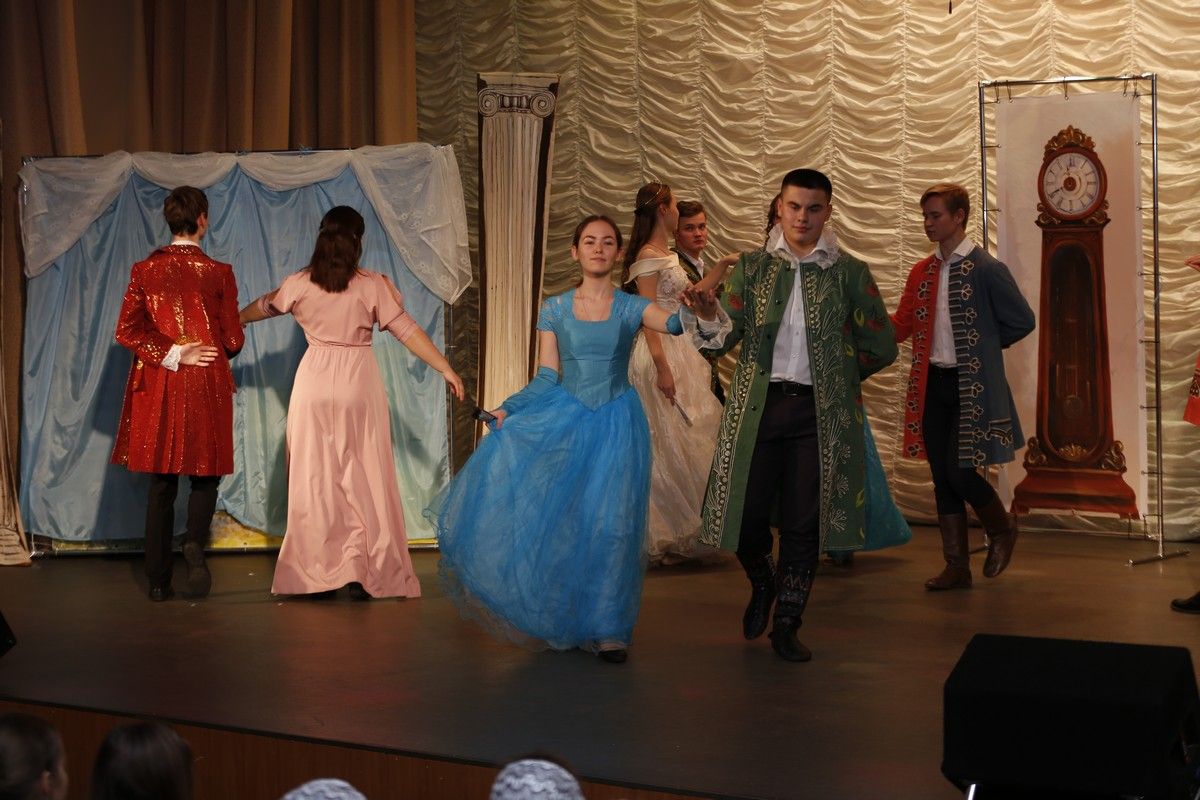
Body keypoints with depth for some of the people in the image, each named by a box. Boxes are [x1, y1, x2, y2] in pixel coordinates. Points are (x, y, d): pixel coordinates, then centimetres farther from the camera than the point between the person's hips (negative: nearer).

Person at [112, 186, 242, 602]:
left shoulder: (145, 270, 0)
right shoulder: (218, 273, -7)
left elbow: (126, 330, -5)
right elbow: (232, 340, -4)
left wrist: (171, 356, -4)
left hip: (158, 386, 2)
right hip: (206, 386, -2)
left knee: (161, 482, 9)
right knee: (205, 473, 10)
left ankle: (158, 580, 10)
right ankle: (195, 544, -18)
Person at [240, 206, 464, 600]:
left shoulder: (300, 284, 2)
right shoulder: (373, 285, -6)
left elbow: (264, 306, 20)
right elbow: (408, 331, -7)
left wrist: (233, 318, 41)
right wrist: (445, 368, 0)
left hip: (315, 386, 2)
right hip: (358, 383, -2)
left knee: (315, 476, 7)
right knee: (363, 477, 4)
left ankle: (317, 571, 11)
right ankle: (365, 572, 4)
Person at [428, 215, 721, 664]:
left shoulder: (631, 308, 2)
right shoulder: (554, 309, 5)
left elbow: (675, 323, -18)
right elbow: (546, 377, 4)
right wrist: (507, 408, -11)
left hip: (616, 425, -1)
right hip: (564, 421, 1)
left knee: (610, 524, -1)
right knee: (555, 518, -5)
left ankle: (607, 628, 12)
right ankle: (557, 619, 14)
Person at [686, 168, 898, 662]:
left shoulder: (849, 273, 3)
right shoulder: (752, 266, 6)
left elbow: (881, 348, 8)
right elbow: (725, 336, -4)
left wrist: (832, 375, 8)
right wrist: (705, 316, -24)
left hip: (820, 412, -1)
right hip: (757, 405, 1)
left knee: (803, 523, 3)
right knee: (746, 513, 1)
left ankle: (786, 626, 18)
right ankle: (763, 585, 34)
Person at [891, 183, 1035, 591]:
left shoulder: (985, 269, -9)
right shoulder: (922, 272, 9)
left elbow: (1022, 320, -4)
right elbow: (901, 325, 7)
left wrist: (981, 346, 2)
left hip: (972, 388, -6)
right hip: (932, 385, 6)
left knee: (960, 472, -9)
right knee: (942, 477, 7)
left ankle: (1002, 529, 21)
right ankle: (957, 567, 16)